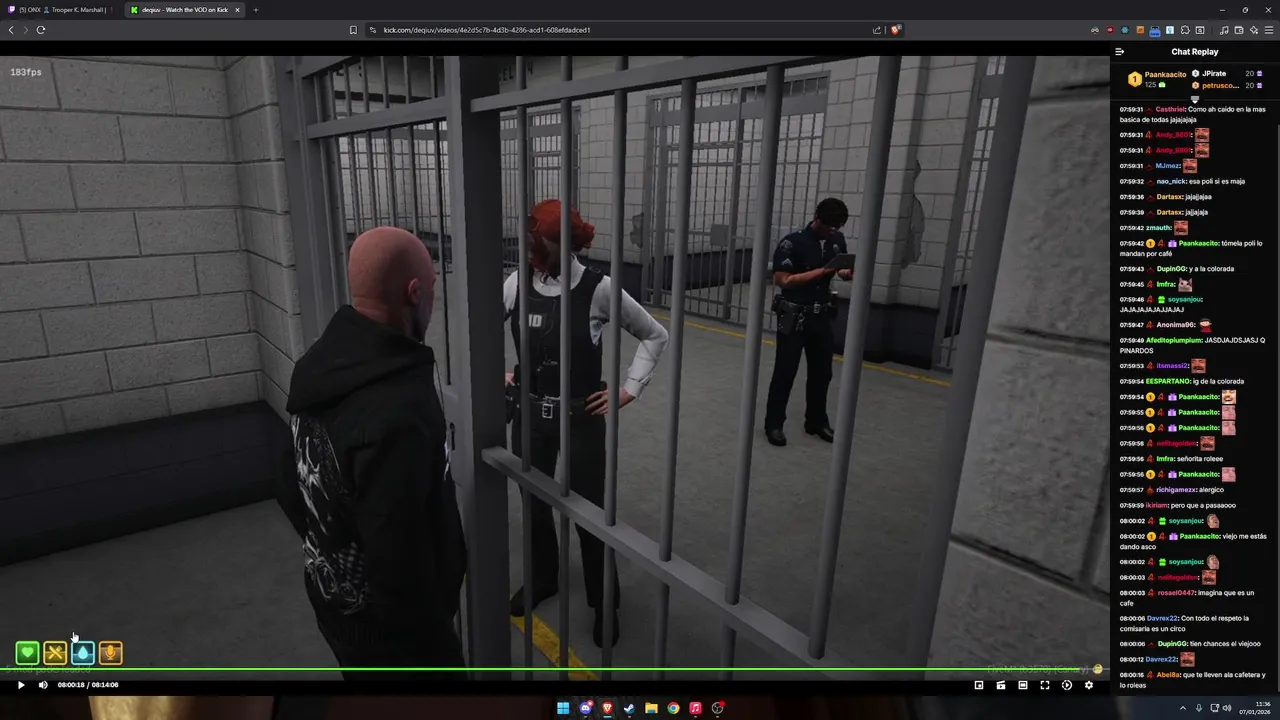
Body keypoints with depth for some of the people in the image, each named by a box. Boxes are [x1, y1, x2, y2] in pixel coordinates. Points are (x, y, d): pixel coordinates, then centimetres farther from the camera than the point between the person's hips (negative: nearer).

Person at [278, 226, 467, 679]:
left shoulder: (321, 363, -5)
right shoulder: (398, 412, -36)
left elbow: (292, 483, 8)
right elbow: (399, 560, -32)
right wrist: (433, 651, -18)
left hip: (335, 601, 8)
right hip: (387, 623, -8)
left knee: (368, 675, 29)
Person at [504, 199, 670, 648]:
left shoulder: (598, 289, -16)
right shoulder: (517, 283, -6)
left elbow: (655, 335, -3)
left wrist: (629, 390, -6)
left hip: (582, 419, -3)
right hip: (528, 415, 4)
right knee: (534, 503, 18)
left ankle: (604, 604, 31)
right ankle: (541, 580, 45)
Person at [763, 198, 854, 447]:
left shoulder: (838, 241, 3)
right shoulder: (792, 242, -15)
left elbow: (844, 270, 15)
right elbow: (782, 280, -20)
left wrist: (847, 272, -10)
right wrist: (822, 271, -22)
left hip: (822, 316, 6)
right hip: (794, 316, -6)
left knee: (822, 372, 14)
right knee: (784, 372, 2)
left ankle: (817, 421, 31)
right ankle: (774, 424, 15)